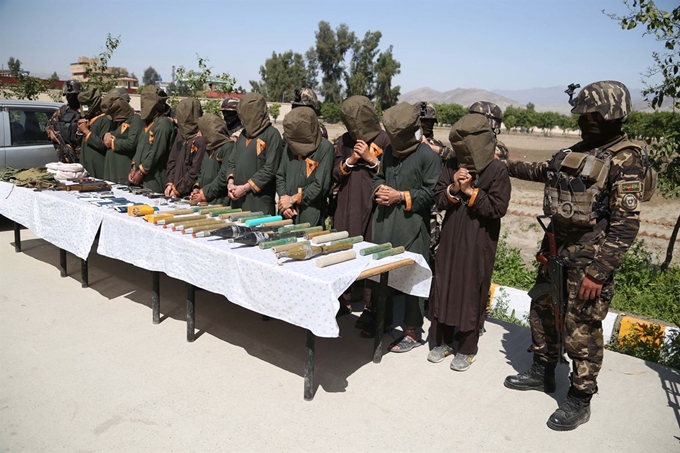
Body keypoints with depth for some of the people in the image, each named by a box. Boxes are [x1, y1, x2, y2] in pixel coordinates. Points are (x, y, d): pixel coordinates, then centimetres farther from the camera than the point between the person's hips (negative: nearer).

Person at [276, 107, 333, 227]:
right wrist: (283, 199, -4)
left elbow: (320, 185, -14)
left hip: (311, 215, -5)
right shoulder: (290, 145, 9)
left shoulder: (324, 148, -9)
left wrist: (292, 199, -9)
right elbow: (280, 176, 12)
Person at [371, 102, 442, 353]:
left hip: (411, 225, -7)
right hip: (384, 221, 7)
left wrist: (400, 196, -15)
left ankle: (412, 332, 12)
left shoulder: (428, 156, -9)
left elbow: (431, 193, -11)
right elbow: (378, 177, 22)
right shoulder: (389, 151, 13)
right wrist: (379, 190, 0)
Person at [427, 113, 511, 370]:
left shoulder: (497, 170, -10)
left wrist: (470, 191, -16)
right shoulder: (452, 165, 2)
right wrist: (453, 188, -16)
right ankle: (442, 341, 27)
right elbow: (438, 200, 2)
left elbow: (498, 208, -14)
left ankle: (467, 349, 21)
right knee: (443, 289, 10)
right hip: (450, 238, 4)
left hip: (479, 244, -4)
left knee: (472, 294, 5)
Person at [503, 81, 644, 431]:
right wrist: (509, 166, 32)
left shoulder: (624, 159, -14)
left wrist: (599, 271, -21)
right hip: (556, 249, 8)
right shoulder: (579, 151, 8)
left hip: (589, 258, -8)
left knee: (581, 331, 1)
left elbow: (626, 225, -18)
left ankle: (579, 401, 19)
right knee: (542, 311, 17)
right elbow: (547, 171, 30)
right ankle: (542, 372, 37)